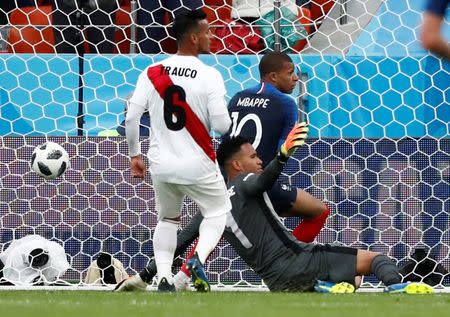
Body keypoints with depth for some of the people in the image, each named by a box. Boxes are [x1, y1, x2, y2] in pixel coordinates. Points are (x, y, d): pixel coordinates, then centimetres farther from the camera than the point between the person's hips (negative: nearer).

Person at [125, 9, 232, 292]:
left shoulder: (152, 73, -3)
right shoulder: (209, 76, -13)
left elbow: (132, 117, -4)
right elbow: (222, 125, -16)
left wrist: (134, 154, 9)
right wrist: (225, 117, 8)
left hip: (162, 165, 3)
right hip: (198, 167, -3)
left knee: (168, 219, 24)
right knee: (218, 211, 20)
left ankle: (164, 277, 8)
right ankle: (199, 259, -4)